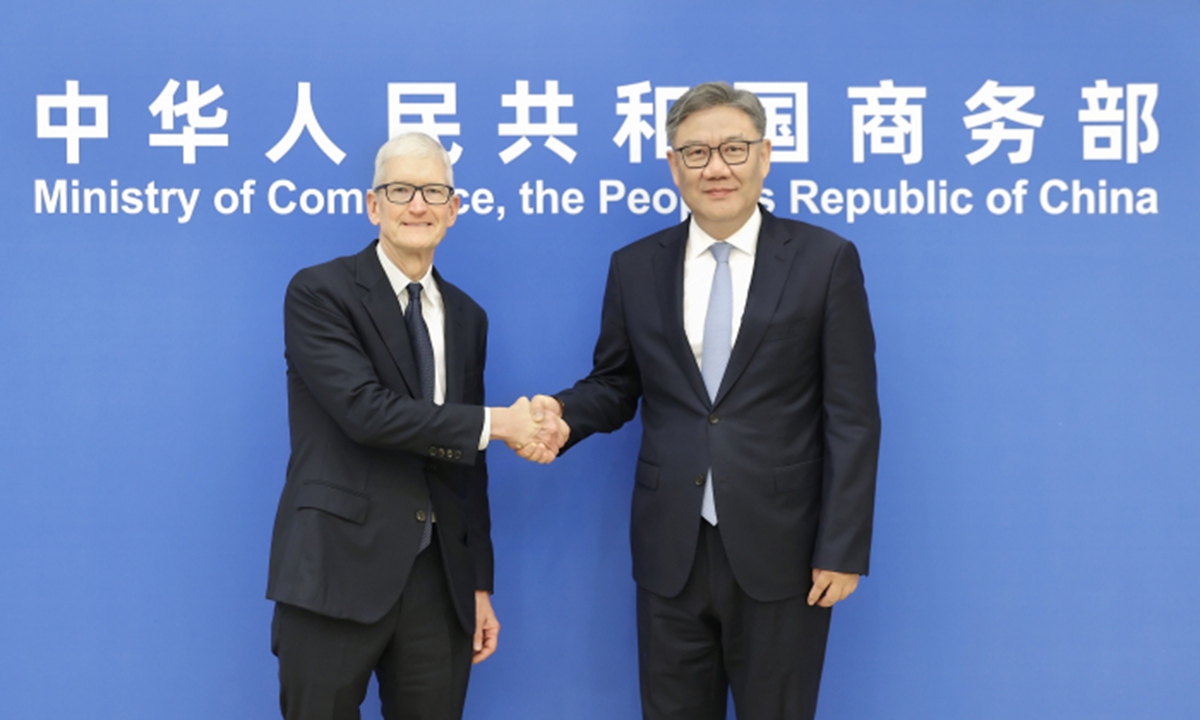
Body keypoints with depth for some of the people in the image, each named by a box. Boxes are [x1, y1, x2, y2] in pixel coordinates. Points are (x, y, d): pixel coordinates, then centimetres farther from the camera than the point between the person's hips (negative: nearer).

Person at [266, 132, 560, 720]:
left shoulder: (466, 317, 14)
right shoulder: (318, 293, -4)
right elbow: (365, 411, -18)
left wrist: (480, 582, 13)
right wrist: (496, 423, -12)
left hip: (439, 582, 5)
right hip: (337, 571, -5)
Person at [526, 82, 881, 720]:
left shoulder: (825, 260, -3)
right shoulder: (634, 267, 6)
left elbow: (851, 417, -5)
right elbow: (615, 385, 12)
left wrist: (843, 549, -8)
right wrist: (564, 412, -11)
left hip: (779, 553, -2)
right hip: (671, 552, 3)